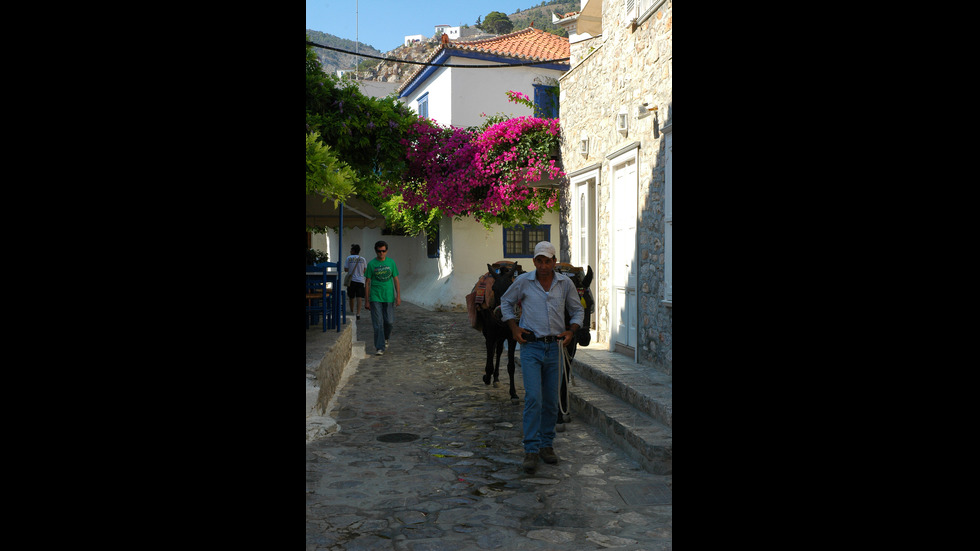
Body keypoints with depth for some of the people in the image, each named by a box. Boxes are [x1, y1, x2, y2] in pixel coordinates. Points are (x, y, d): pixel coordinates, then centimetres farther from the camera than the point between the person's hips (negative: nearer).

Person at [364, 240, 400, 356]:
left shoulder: (391, 262, 5)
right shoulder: (371, 264, 0)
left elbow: (396, 280, 8)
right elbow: (367, 283, 3)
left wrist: (398, 296, 0)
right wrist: (366, 301, 0)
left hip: (389, 297, 2)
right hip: (375, 298, -2)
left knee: (389, 322, 1)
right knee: (378, 323, -4)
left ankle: (385, 338, 31)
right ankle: (380, 347, 2)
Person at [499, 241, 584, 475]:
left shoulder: (565, 283, 3)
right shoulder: (523, 281, -3)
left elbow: (578, 310, 16)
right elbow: (506, 302, 13)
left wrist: (572, 331, 0)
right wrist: (514, 328, 1)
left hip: (554, 347, 3)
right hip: (531, 345, -3)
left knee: (551, 401, 9)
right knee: (533, 398, -13)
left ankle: (547, 445, 23)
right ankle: (531, 450, -8)